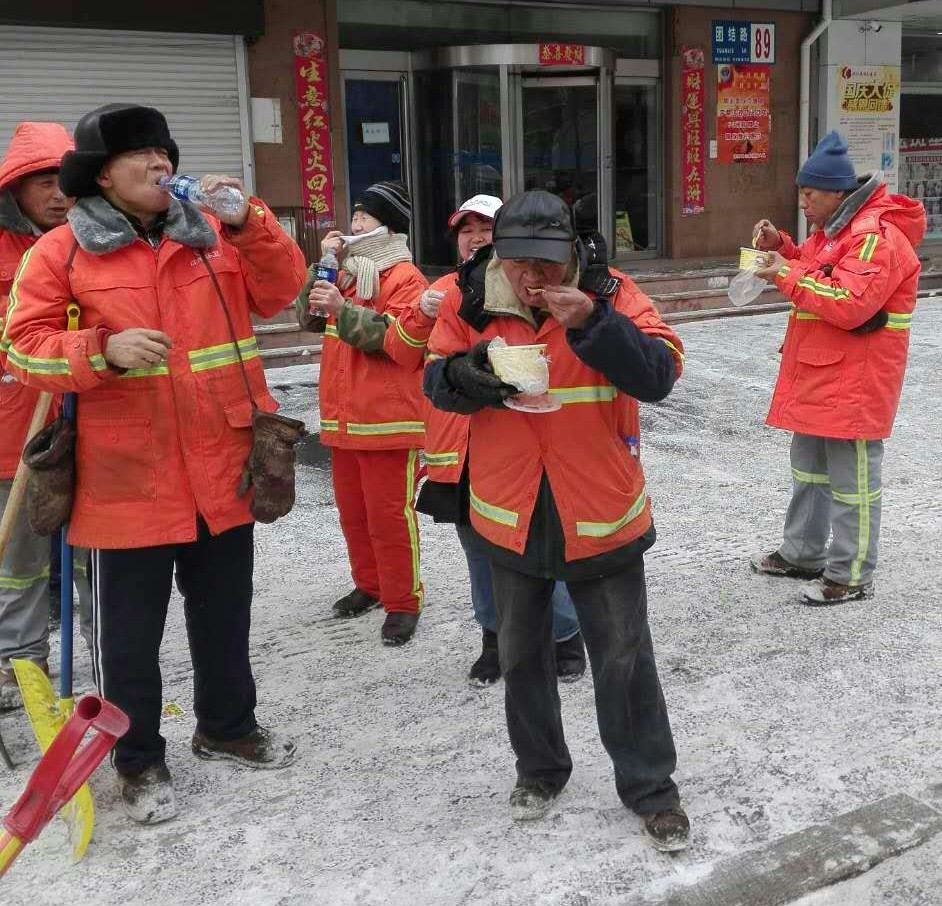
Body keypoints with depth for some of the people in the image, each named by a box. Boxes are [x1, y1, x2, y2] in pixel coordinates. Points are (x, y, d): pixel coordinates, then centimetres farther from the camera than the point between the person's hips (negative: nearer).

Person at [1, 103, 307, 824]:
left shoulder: (212, 236, 8)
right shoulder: (61, 252, -4)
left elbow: (280, 291, 2)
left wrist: (247, 223, -13)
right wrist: (104, 351, -23)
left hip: (223, 467, 4)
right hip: (128, 475, -4)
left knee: (224, 613, 19)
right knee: (131, 629, 8)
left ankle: (227, 725, 40)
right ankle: (140, 760, 27)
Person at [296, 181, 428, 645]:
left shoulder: (406, 278, -8)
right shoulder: (348, 273, 17)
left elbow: (399, 341, -20)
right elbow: (308, 317, 10)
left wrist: (343, 308, -27)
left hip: (386, 419, -8)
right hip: (343, 415, 8)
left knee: (389, 514, -4)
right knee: (353, 511, 15)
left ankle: (403, 602, 6)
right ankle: (369, 585, 30)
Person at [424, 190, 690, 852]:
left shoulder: (609, 296, -11)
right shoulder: (475, 303, -4)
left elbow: (660, 374, -21)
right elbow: (437, 382, -1)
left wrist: (591, 323, -32)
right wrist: (469, 374, -23)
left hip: (600, 516, -3)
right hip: (511, 516, 3)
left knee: (624, 656, 8)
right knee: (521, 652, 18)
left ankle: (652, 788, 26)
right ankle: (540, 769, 40)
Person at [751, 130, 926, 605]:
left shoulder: (876, 237, -19)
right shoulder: (832, 229, 13)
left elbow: (849, 304, -29)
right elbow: (814, 276, 24)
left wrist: (787, 275, -23)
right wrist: (782, 248, 7)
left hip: (854, 383, -10)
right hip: (817, 374, 11)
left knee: (852, 479, -1)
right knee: (809, 468, 20)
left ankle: (851, 576, 10)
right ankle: (803, 553, 33)